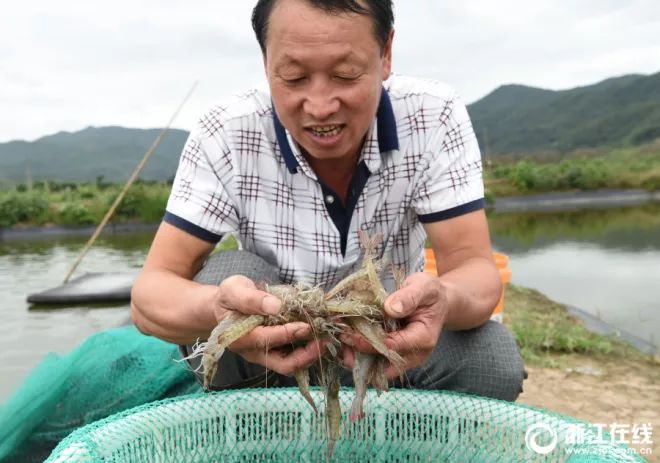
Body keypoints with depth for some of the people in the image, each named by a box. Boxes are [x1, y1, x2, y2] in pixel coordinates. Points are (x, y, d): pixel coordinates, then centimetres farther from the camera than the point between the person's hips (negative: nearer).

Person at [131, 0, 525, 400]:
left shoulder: (435, 117, -18)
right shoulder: (224, 136, -20)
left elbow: (474, 268, -21)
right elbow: (151, 292, -22)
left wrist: (445, 301, -46)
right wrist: (213, 308, -46)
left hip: (395, 341, 1)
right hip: (271, 356, 0)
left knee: (495, 361, -26)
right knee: (228, 276, -29)